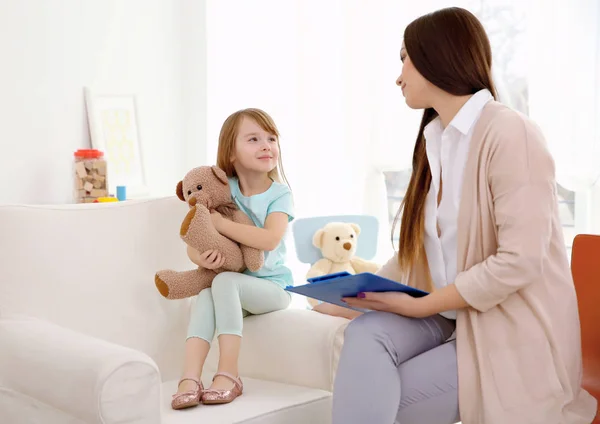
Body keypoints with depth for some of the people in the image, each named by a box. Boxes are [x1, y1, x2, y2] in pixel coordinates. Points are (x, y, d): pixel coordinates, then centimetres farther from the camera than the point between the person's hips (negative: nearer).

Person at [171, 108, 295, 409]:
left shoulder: (279, 194, -7)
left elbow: (269, 239, -27)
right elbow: (192, 245, -1)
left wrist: (220, 223, -25)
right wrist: (201, 257, -25)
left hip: (273, 285, -3)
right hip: (234, 287, 3)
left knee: (224, 281, -32)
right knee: (205, 297, -30)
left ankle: (228, 374, -29)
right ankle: (189, 380, -40)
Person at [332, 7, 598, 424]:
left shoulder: (509, 133, -15)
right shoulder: (434, 140, 10)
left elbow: (519, 261, -22)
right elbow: (419, 247, 9)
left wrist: (420, 306, -18)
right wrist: (368, 289, -8)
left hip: (511, 334, -6)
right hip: (451, 315, 6)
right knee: (367, 333, -22)